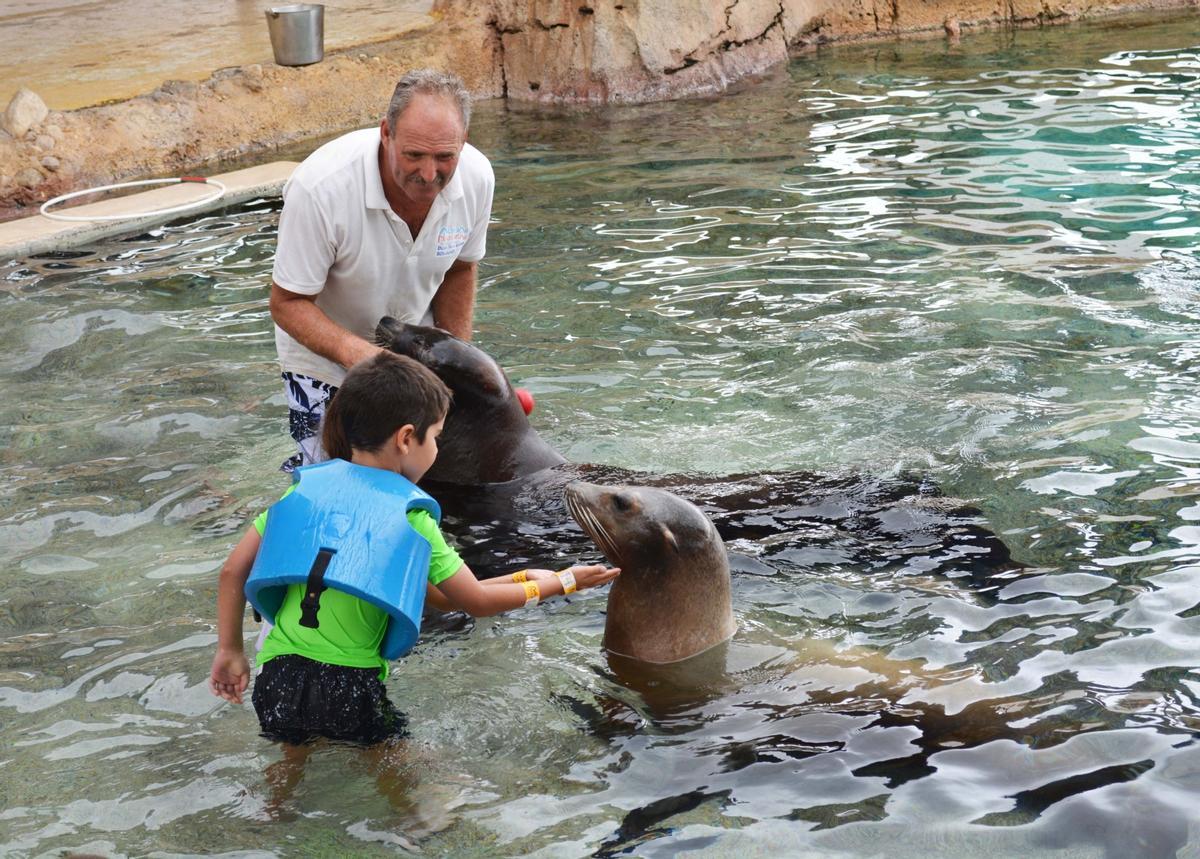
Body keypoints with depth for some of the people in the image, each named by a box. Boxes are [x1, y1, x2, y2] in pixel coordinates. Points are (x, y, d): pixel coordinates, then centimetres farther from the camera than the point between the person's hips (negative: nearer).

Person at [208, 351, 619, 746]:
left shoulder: (307, 487, 4)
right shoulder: (410, 519, -8)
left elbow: (234, 569, 5)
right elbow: (477, 601, 2)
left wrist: (230, 651, 16)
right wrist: (562, 582, 15)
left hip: (276, 681, 5)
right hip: (351, 696, -4)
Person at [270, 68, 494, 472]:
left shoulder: (476, 177, -20)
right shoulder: (320, 187, -34)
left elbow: (459, 272, 0)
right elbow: (288, 303, -25)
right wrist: (355, 351, -42)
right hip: (325, 355, -4)